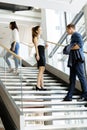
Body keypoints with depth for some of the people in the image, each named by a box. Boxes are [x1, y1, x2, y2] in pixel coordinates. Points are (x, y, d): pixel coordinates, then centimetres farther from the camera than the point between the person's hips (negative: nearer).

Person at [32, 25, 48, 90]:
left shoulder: (40, 37, 26)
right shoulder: (36, 37, 0)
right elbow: (36, 46, -12)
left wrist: (45, 46, 8)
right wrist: (37, 54, -21)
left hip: (43, 54, 9)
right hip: (39, 54, -9)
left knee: (42, 70, 6)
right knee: (41, 69, -17)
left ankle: (42, 86, 8)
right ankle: (38, 86, -21)